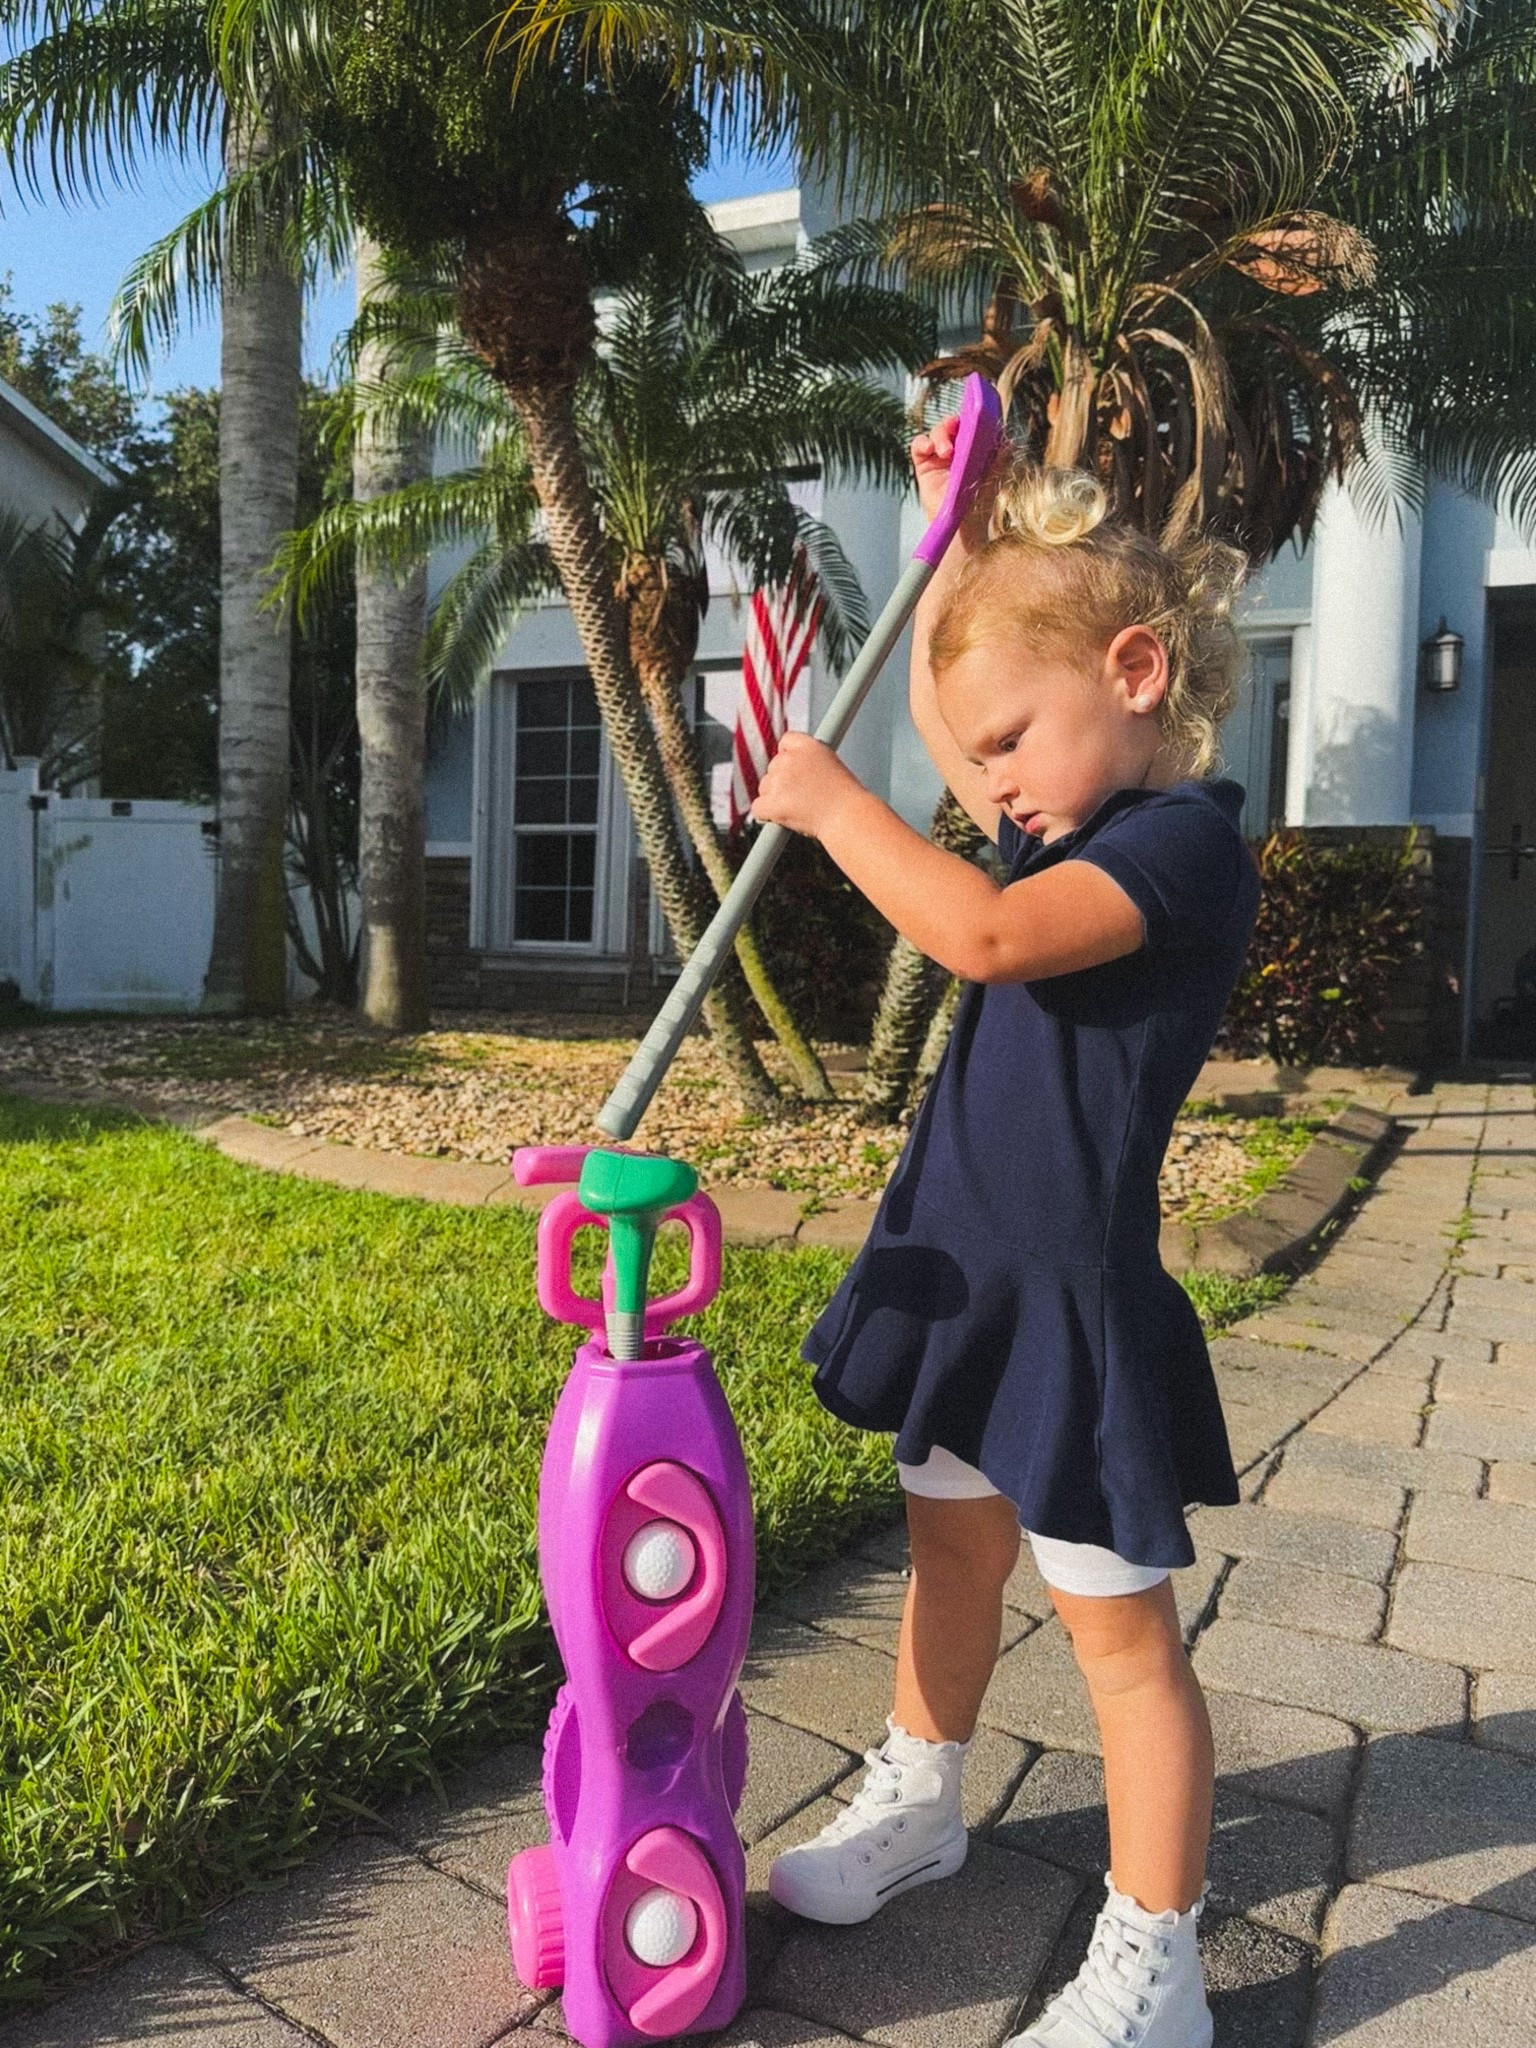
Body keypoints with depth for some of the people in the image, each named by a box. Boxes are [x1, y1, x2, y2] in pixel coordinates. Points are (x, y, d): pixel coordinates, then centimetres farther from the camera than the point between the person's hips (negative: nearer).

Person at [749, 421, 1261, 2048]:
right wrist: (967, 529, 16)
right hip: (962, 1263, 9)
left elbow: (983, 935, -34)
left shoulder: (1185, 843, -19)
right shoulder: (1075, 820, 8)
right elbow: (951, 705, 24)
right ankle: (916, 1803, 44)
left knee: (1117, 1623, 5)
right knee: (952, 1547, 23)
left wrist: (828, 799, -22)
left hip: (1073, 1295, -8)